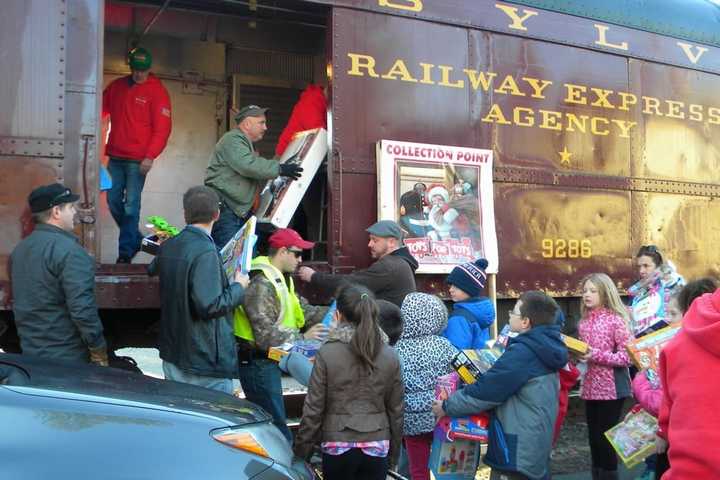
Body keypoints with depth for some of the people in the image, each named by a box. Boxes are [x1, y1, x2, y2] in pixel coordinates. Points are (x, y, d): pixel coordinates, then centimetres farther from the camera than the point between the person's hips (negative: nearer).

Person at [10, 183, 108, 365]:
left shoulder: (19, 249, 8)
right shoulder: (69, 250, -20)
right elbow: (82, 309, -25)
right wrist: (99, 351, -17)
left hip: (30, 353, 8)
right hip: (68, 357, -8)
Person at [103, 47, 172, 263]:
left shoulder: (157, 91, -4)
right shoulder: (116, 86, 11)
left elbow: (162, 128, -9)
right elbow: (101, 109, 21)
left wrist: (150, 156, -18)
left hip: (138, 160, -5)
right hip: (115, 156, 6)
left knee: (131, 205, -7)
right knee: (113, 201, 8)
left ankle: (125, 251, 1)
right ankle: (135, 239, 25)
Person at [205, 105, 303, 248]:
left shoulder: (245, 143, 26)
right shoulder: (232, 140, -7)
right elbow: (248, 165, -24)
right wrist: (280, 169, -20)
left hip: (241, 212, 10)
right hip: (224, 210, -10)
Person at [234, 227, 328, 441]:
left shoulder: (280, 279, 14)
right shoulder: (261, 285, -21)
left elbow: (301, 309, 14)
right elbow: (265, 334, -25)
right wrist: (302, 337, -27)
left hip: (267, 362, 10)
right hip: (257, 364, -10)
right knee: (277, 430, -7)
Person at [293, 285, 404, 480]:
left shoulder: (326, 354, -10)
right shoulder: (390, 356, -1)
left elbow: (313, 409, -8)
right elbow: (396, 410, 5)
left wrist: (302, 450, 5)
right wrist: (393, 452, 17)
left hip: (338, 447, -2)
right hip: (378, 448, 2)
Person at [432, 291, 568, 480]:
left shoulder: (522, 352, -22)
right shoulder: (544, 347, 7)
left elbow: (485, 391, -19)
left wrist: (447, 407, -8)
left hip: (517, 453, -9)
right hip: (537, 447, 9)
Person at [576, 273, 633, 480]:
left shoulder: (616, 319, -13)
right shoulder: (584, 321, 7)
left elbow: (627, 356, -17)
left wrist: (596, 355, -24)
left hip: (611, 388, -6)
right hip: (590, 387, 7)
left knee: (607, 437, 3)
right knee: (594, 437, 14)